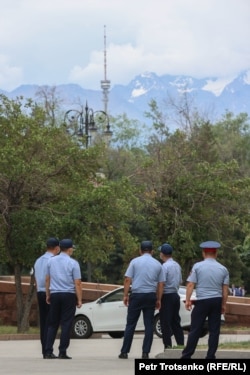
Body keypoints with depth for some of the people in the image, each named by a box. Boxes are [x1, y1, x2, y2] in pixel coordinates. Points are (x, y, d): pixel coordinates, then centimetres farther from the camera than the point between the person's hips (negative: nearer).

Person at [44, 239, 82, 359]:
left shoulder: (51, 261, 5)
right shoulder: (73, 263, -7)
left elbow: (47, 279, 11)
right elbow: (77, 283, -9)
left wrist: (48, 295, 20)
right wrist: (79, 300, -5)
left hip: (54, 295, 4)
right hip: (69, 295, -4)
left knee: (52, 324, 9)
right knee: (66, 324, 0)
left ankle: (48, 351, 3)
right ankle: (62, 352, -2)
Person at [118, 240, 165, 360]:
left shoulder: (135, 261, 0)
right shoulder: (158, 264, 7)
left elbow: (127, 279, -5)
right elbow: (161, 284, 6)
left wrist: (125, 295, 0)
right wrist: (158, 299, 11)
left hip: (136, 295, -2)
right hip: (151, 296, 2)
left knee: (130, 324, 3)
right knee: (149, 325, 6)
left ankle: (124, 352, 3)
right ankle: (145, 352, 2)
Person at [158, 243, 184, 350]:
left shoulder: (165, 266, -15)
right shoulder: (177, 265, 11)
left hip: (167, 296, -8)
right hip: (176, 295, 8)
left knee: (165, 322, -5)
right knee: (176, 322, 12)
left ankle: (168, 345, -7)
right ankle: (181, 344, 11)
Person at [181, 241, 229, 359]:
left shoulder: (197, 266, -4)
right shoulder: (223, 269, 5)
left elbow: (190, 284, -8)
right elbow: (225, 289, 4)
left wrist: (187, 300, -5)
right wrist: (223, 305, 10)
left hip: (202, 301, -2)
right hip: (217, 301, 3)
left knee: (195, 329, 1)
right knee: (214, 330, 6)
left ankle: (187, 355, 2)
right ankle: (211, 356, 7)